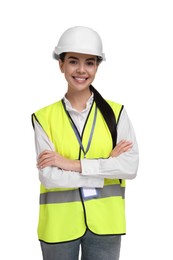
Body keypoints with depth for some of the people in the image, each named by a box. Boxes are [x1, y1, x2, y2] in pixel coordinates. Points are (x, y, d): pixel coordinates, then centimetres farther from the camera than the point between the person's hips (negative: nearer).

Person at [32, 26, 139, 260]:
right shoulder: (44, 117, -4)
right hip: (59, 225, -1)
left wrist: (72, 164, -15)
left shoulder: (116, 112, -1)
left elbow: (130, 167, -11)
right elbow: (48, 177, -13)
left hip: (104, 223, 1)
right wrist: (108, 165, -12)